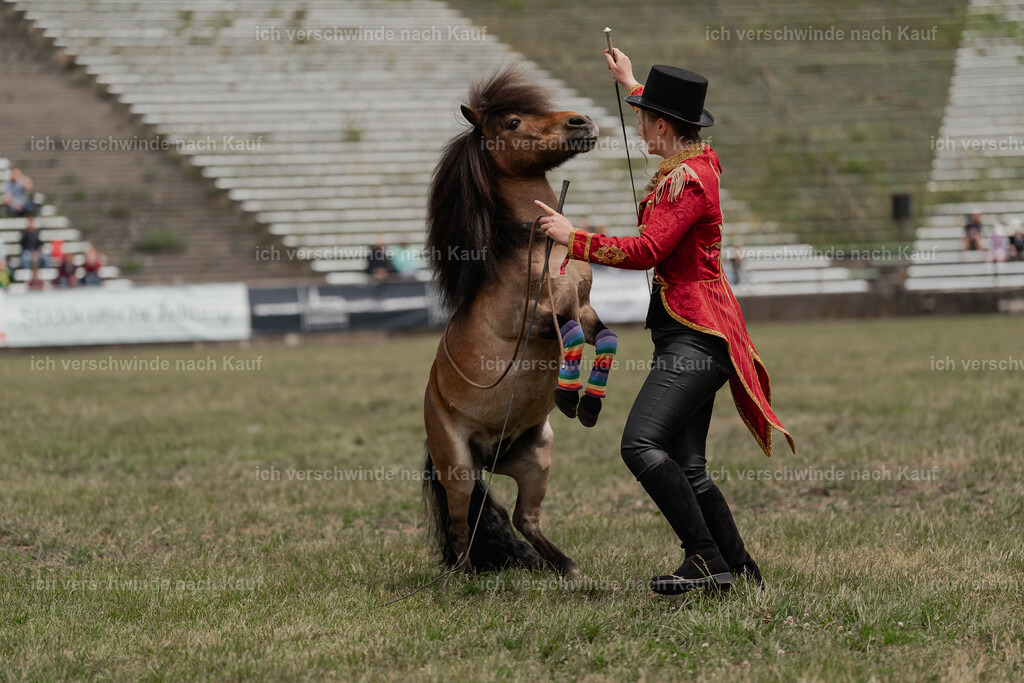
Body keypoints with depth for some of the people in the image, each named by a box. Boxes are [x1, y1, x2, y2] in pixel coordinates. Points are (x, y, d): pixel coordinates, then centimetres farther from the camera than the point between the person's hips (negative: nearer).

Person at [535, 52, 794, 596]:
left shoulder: (685, 180, -14)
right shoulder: (698, 161, 15)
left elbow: (646, 251, -23)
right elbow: (664, 124, 39)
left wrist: (573, 237, -13)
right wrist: (629, 82, 53)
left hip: (695, 338, -10)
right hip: (696, 335, 10)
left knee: (641, 445, -21)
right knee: (686, 467, 7)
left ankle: (707, 561, -22)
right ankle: (739, 567, 9)